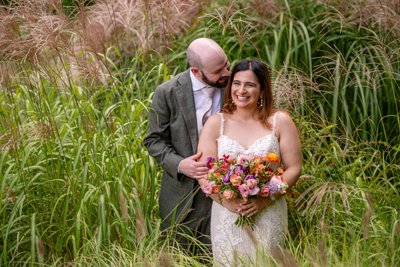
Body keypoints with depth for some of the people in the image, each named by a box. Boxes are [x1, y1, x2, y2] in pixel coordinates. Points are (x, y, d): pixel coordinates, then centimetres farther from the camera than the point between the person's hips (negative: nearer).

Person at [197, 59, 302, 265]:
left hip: (269, 217, 0)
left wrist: (264, 200, -15)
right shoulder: (216, 123, 2)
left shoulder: (279, 121, 0)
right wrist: (227, 201, -18)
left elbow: (293, 169, -2)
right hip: (227, 217, 1)